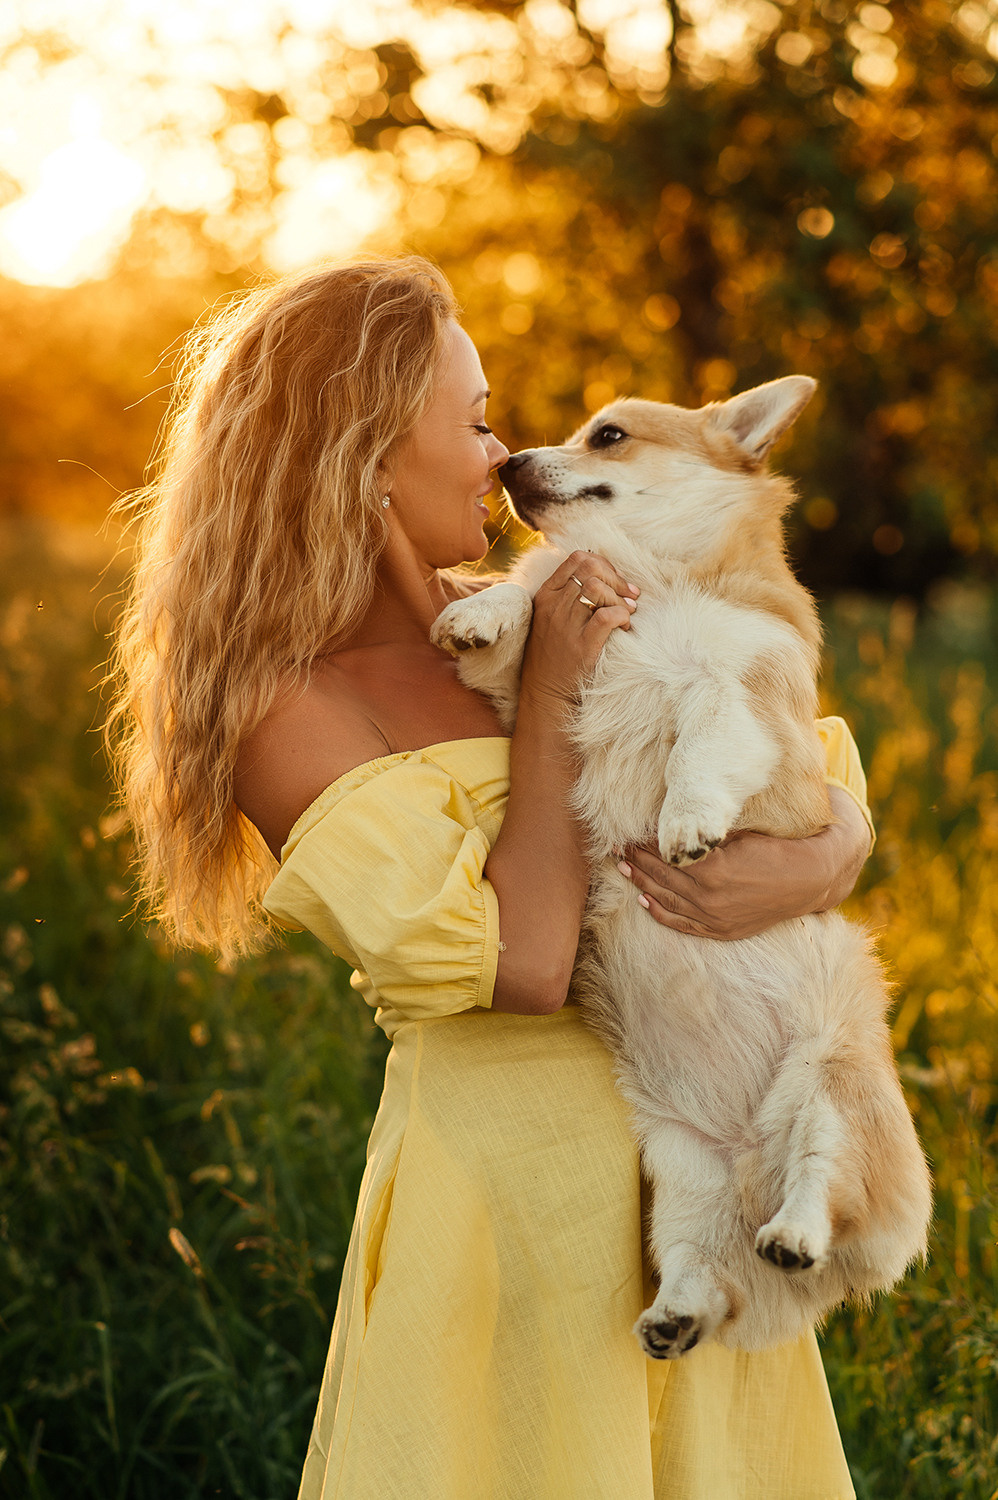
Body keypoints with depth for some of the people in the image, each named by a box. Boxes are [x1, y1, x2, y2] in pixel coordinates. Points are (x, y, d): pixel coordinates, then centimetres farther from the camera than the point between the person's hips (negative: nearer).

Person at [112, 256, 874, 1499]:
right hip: (511, 1194, -7)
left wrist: (813, 869, -17)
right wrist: (550, 690, -16)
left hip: (697, 1164, 7)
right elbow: (524, 961, -23)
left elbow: (833, 789, 6)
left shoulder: (503, 617, 5)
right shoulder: (295, 709, -14)